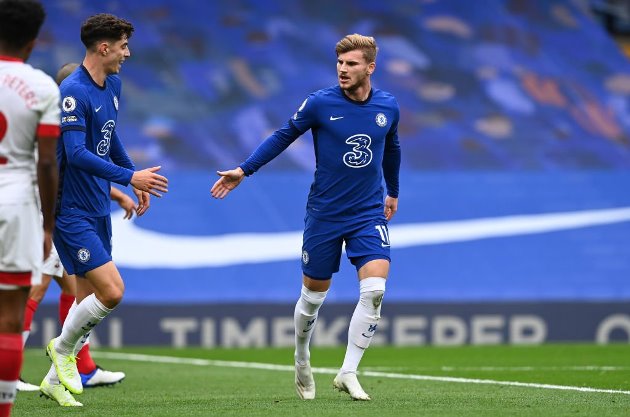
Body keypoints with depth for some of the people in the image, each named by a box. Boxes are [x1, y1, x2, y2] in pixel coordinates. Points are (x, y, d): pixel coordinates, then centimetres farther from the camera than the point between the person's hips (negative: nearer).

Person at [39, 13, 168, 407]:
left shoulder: (112, 85, 9)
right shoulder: (73, 91, -20)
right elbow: (77, 154, -27)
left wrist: (134, 176, 24)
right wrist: (128, 177, -28)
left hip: (97, 210, 9)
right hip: (70, 209, -9)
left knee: (89, 298, 11)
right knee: (111, 291, -15)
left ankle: (55, 380, 22)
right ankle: (63, 348, 9)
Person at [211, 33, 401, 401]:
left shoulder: (388, 107, -2)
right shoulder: (320, 103, -11)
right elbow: (284, 135, 2)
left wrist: (393, 192, 30)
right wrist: (244, 171, -4)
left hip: (369, 214, 1)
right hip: (324, 214, -1)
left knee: (374, 290, -17)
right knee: (314, 295, 8)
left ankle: (348, 373, -10)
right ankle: (302, 363, 34)